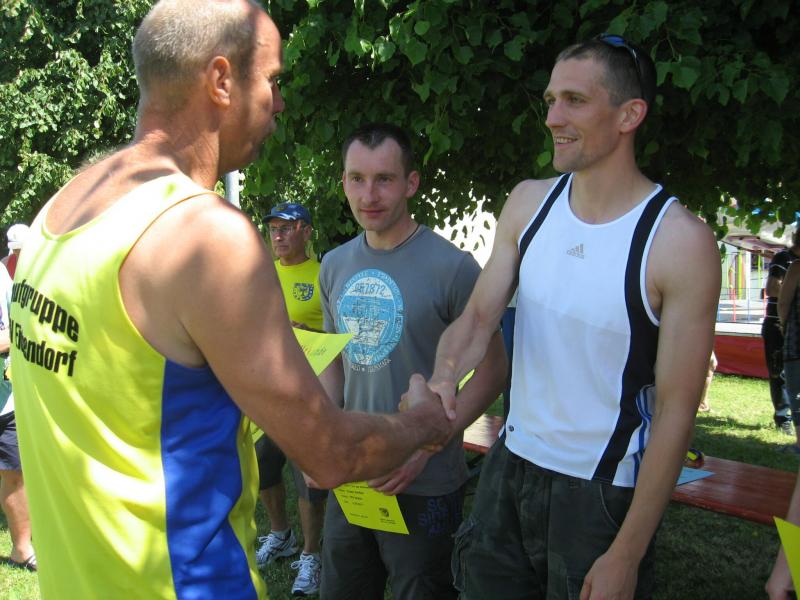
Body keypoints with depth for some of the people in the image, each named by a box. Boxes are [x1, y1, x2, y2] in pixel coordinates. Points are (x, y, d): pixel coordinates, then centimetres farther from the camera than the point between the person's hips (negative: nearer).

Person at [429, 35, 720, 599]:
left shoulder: (681, 243, -17)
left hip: (604, 495, -5)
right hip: (510, 468, 5)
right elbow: (478, 318, 1)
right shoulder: (529, 202, 0)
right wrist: (442, 378, -22)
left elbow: (676, 412, -15)